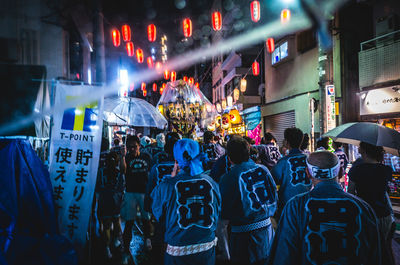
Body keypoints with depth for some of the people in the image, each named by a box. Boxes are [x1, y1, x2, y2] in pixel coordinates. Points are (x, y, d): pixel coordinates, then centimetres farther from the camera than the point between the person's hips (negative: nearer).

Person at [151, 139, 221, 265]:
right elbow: (217, 214, 4)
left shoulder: (166, 185, -19)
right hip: (207, 249, 2)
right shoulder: (212, 183, -10)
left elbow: (158, 215, 1)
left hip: (177, 252, -2)